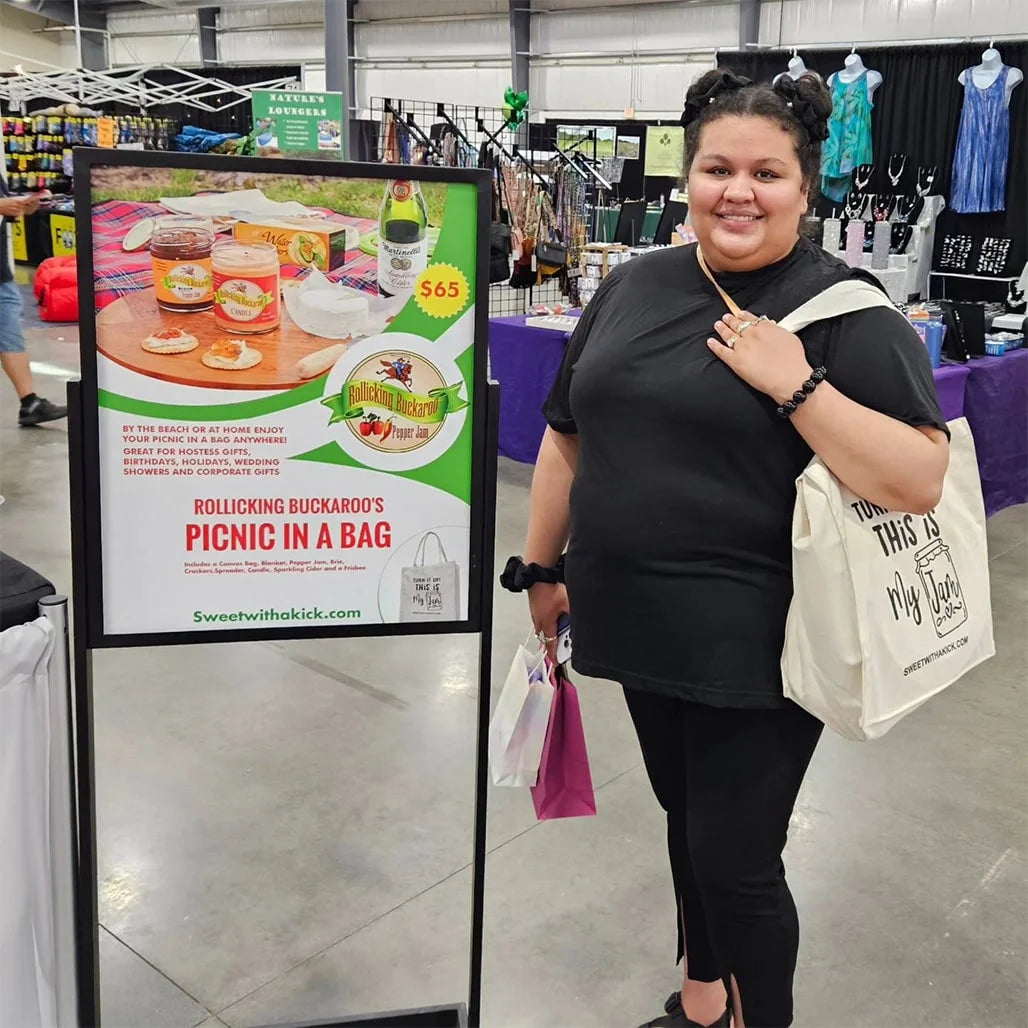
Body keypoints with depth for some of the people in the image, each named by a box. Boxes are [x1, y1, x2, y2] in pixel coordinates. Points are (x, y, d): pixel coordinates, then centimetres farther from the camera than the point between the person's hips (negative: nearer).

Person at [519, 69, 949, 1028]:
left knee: (737, 858, 4)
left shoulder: (847, 311, -11)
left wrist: (796, 386, -24)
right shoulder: (631, 286, 6)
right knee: (686, 819, 22)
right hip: (640, 625, 6)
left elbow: (921, 482, -18)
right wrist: (542, 566, 15)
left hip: (753, 649, -5)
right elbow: (569, 437, 13)